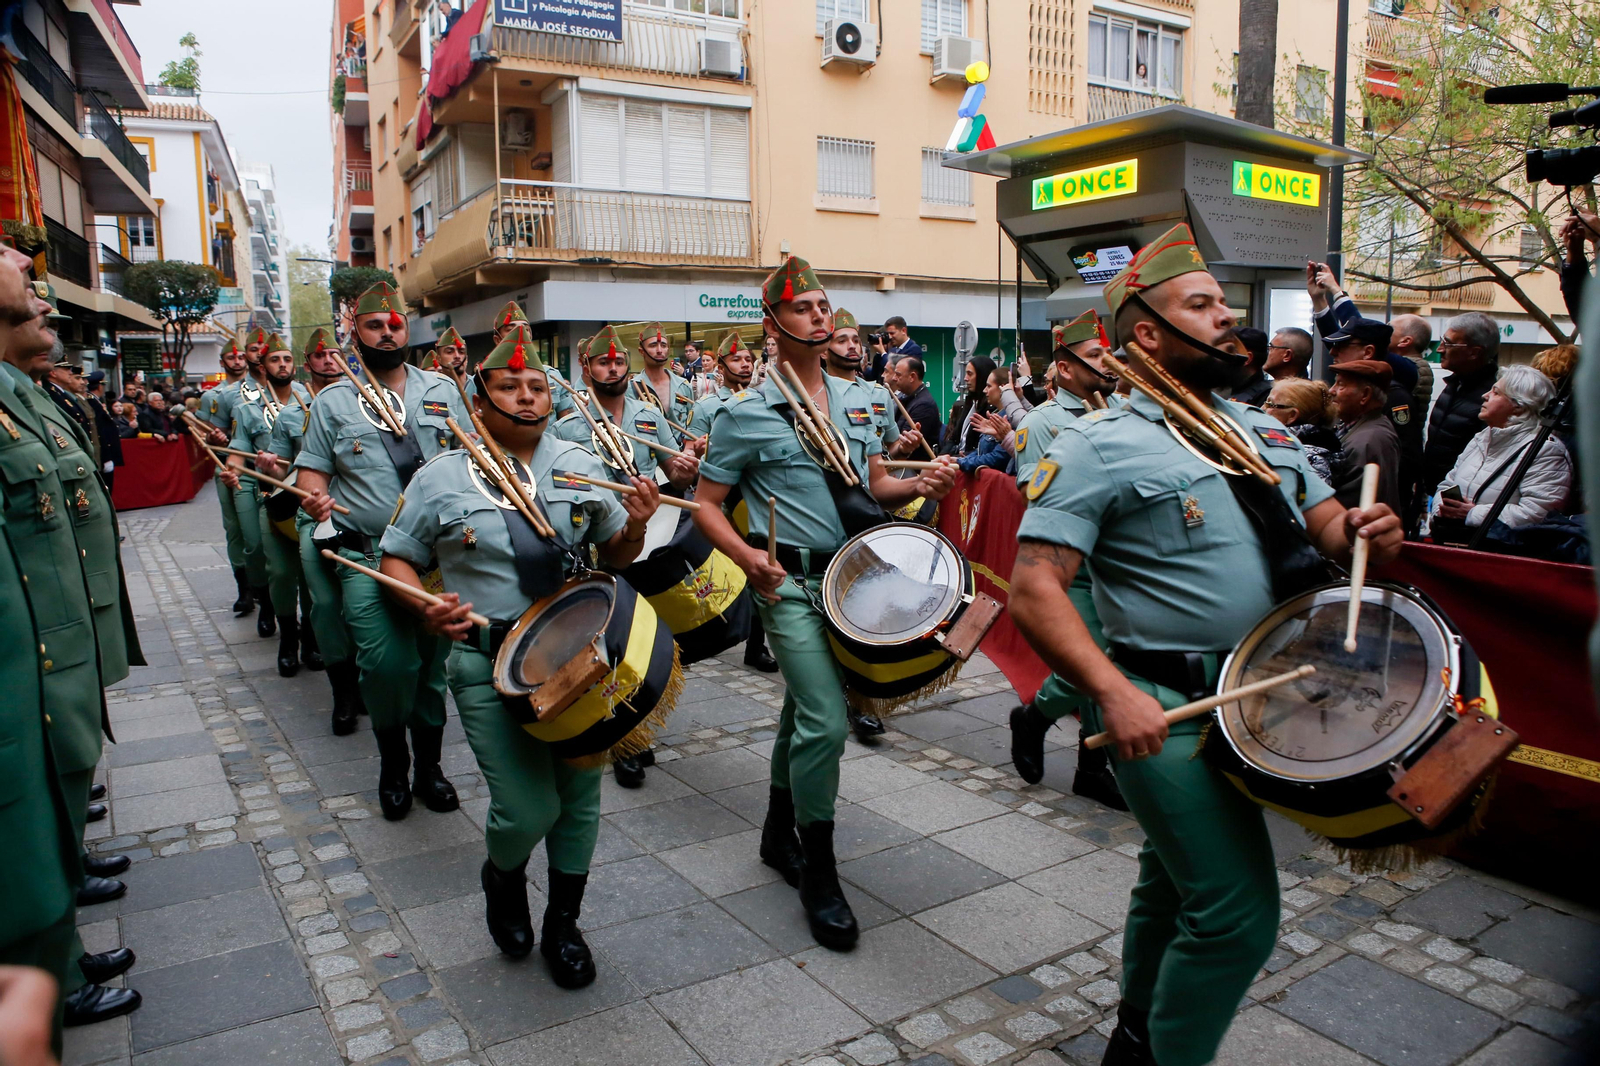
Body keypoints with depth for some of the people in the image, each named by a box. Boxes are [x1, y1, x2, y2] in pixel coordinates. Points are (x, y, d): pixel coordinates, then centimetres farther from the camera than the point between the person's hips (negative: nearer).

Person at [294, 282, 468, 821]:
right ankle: (392, 766, 15)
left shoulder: (443, 391, 11)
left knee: (433, 664, 8)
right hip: (367, 559, -1)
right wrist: (315, 499, -14)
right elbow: (312, 469, 9)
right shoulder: (333, 401, 8)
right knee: (386, 666, -11)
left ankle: (429, 765, 27)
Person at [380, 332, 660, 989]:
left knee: (579, 795, 10)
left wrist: (635, 525, -10)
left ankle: (562, 923, 34)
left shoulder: (580, 468, 6)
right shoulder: (442, 476, -1)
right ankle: (503, 878, 29)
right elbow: (397, 559, 6)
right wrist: (426, 607, -14)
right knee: (528, 809, -9)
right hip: (488, 665, -3)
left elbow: (615, 556, 13)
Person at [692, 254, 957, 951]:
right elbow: (706, 505, -5)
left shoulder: (858, 401, 10)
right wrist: (748, 557, -22)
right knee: (826, 722, -13)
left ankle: (779, 834, 37)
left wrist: (917, 487, -4)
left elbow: (873, 486, 18)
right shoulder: (747, 415, -7)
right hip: (791, 584, -6)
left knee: (803, 711, 18)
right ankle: (818, 877, 4)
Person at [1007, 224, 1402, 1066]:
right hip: (1163, 711, -8)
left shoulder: (1262, 430, 11)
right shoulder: (1099, 445, -13)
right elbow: (1033, 588, -19)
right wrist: (1114, 692, -31)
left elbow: (1328, 526, 13)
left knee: (1177, 884, 22)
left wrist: (1365, 534, -11)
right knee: (1237, 915, -9)